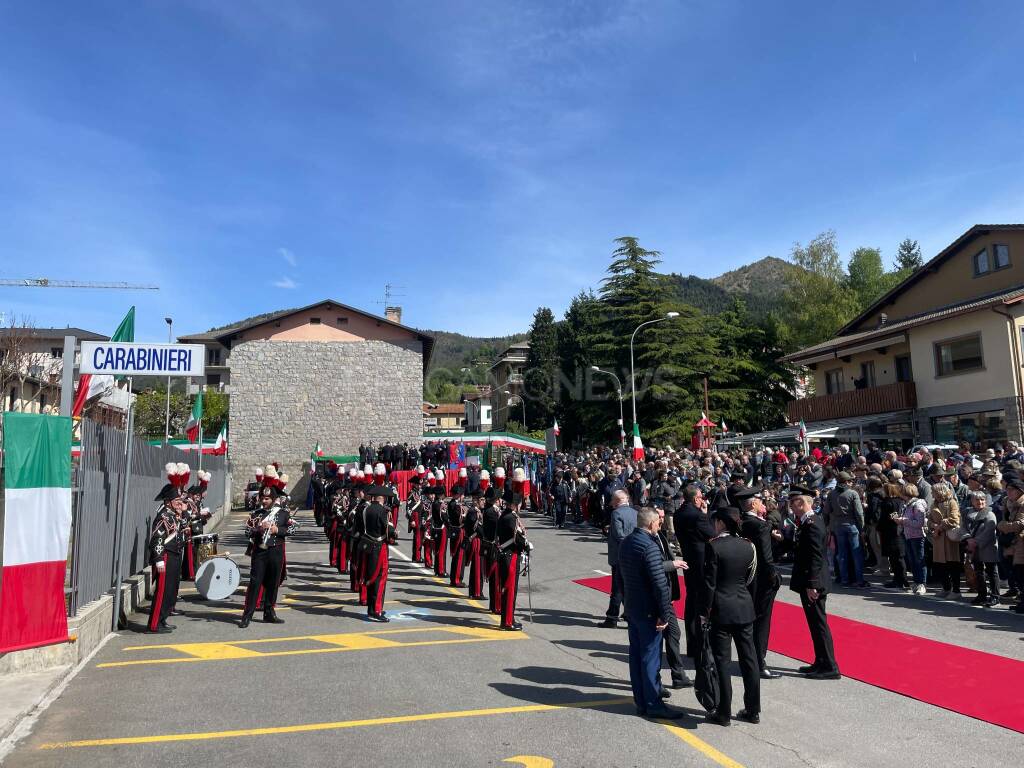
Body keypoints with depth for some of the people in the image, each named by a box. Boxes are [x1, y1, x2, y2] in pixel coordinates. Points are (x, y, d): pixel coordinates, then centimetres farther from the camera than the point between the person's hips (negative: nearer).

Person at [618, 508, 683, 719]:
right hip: (648, 611, -8)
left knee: (636, 653, 15)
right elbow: (660, 583, -24)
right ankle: (652, 704, 9)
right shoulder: (649, 547, -22)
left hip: (631, 607, 9)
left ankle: (641, 698, 27)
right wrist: (664, 614, -18)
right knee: (651, 656, 1)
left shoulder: (625, 543, 7)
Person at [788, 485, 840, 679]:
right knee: (815, 623, 17)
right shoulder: (809, 521, 10)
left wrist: (811, 585, -22)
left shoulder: (812, 524, -20)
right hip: (810, 582, 10)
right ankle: (821, 663, 27)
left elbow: (816, 557, -23)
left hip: (813, 583, -10)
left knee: (819, 623, 0)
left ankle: (829, 668, 9)